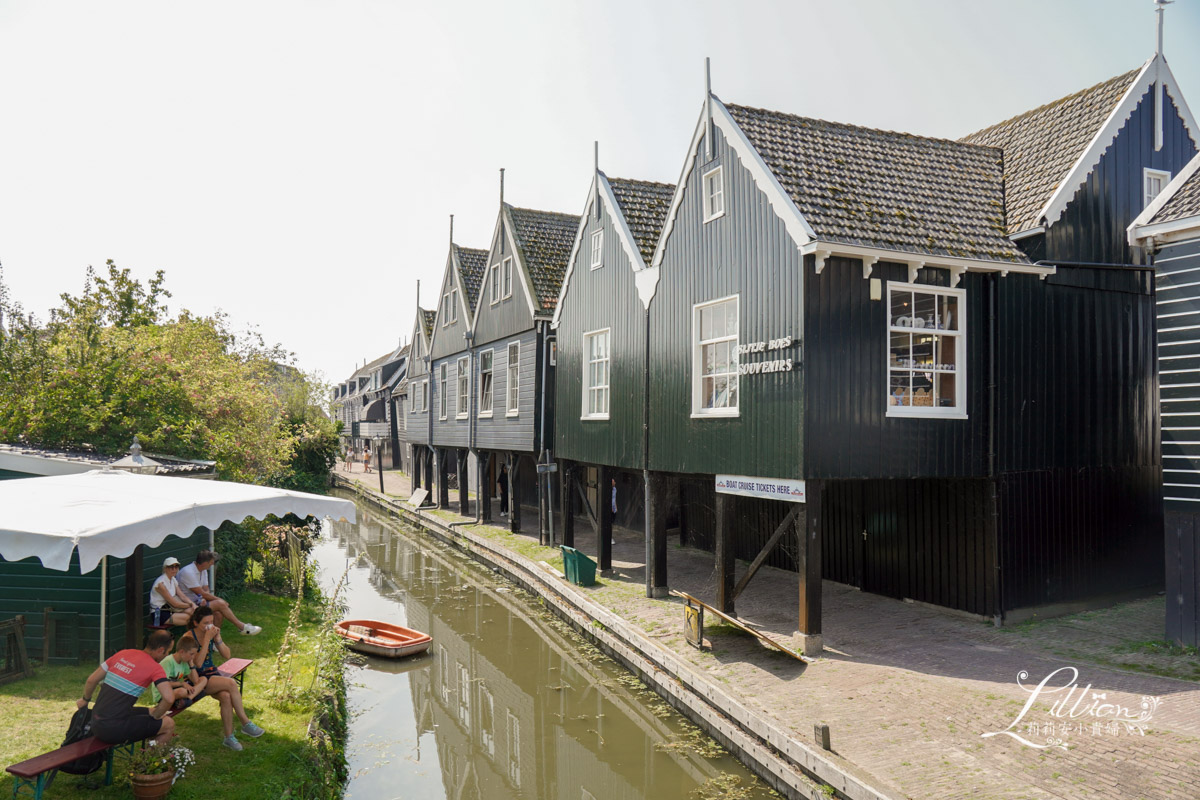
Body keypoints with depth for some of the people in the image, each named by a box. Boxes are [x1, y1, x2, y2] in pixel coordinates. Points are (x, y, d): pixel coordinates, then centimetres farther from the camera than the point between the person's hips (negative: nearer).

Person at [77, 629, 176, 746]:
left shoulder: (122, 654, 8)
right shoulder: (154, 667, -12)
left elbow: (91, 680, 16)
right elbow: (169, 698, -23)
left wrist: (85, 700, 34)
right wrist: (155, 716, -4)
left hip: (95, 724, 8)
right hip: (114, 730, -8)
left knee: (150, 711, 24)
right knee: (169, 724, -1)